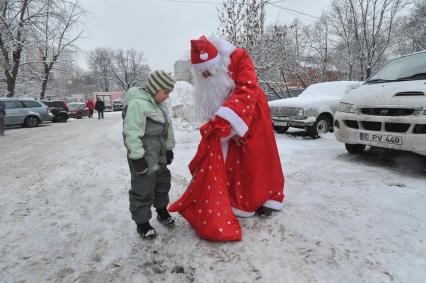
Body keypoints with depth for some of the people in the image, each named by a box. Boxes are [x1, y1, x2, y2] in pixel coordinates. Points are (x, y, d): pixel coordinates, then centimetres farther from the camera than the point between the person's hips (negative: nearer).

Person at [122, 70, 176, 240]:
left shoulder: (159, 103, 11)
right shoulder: (137, 103, -20)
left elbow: (167, 127, 17)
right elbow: (131, 133, -23)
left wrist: (169, 148, 17)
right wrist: (137, 157, -22)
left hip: (159, 155, 10)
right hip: (144, 157, -9)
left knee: (163, 182, 21)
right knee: (143, 190, 2)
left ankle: (162, 211, 42)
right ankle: (142, 223, 20)